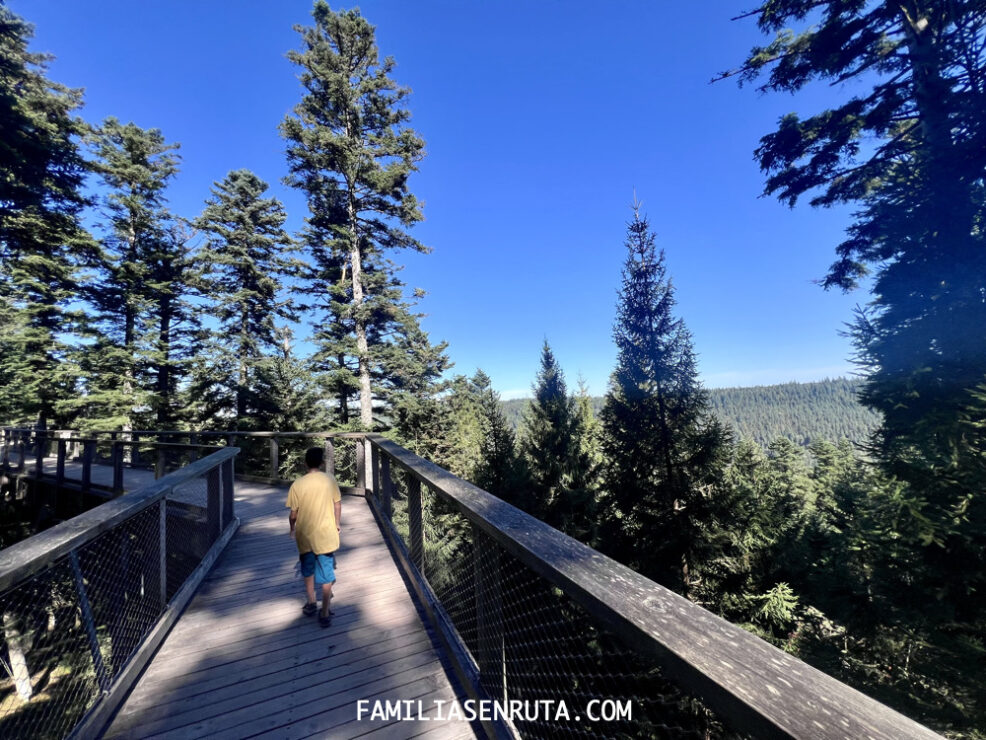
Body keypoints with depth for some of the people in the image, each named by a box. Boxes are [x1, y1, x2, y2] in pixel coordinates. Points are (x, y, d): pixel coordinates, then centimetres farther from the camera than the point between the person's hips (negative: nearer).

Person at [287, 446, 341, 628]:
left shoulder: (297, 484, -13)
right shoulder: (330, 481, -10)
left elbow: (293, 513, -6)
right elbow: (338, 505, -1)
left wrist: (292, 529, 14)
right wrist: (337, 524, 16)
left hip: (305, 535, 1)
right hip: (326, 534, 0)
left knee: (308, 570, 24)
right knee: (326, 574, 10)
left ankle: (311, 603, 38)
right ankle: (324, 614, 14)